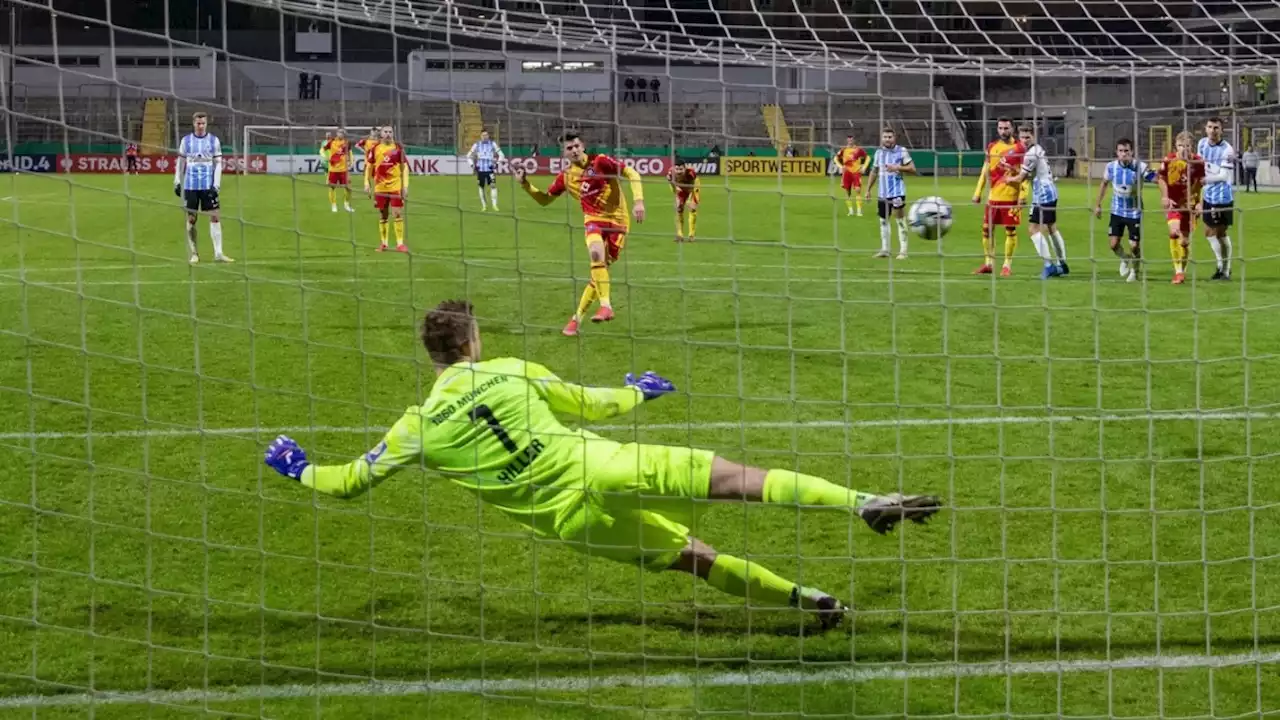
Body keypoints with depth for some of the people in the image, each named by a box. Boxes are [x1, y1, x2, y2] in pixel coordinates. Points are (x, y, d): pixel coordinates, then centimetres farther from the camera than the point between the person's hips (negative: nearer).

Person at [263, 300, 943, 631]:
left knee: (692, 556, 16)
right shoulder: (511, 371, 3)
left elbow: (351, 480, 10)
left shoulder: (418, 427, 2)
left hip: (571, 518, 2)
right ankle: (863, 502, -24)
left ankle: (801, 597, 7)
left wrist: (300, 469, 29)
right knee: (733, 478, -10)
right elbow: (593, 403, 15)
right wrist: (636, 391, 35)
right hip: (603, 469, -1)